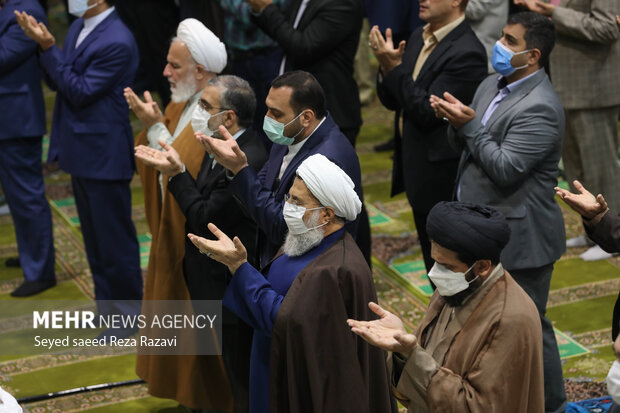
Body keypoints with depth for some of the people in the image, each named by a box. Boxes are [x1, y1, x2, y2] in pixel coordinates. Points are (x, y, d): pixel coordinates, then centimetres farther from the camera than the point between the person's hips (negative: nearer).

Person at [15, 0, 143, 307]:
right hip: (82, 153, 10)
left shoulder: (117, 43, -22)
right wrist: (42, 44, -6)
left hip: (104, 155, -10)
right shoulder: (78, 27, 6)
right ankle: (108, 305, 36)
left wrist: (48, 48, -22)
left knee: (115, 240, 2)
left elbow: (80, 92, -20)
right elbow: (56, 81, 9)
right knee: (94, 236, 21)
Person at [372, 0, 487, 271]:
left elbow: (427, 112, -23)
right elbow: (392, 101, 8)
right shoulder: (418, 37, 7)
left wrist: (395, 68, -24)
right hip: (418, 170, 9)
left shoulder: (466, 53, -21)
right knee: (433, 263, 21)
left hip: (442, 177, -9)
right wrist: (387, 65, -11)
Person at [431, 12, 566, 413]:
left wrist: (468, 125, -23)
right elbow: (465, 143, 12)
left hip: (519, 238, -9)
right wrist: (456, 122, -9)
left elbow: (505, 168, -26)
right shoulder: (491, 86, 7)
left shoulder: (540, 108, -22)